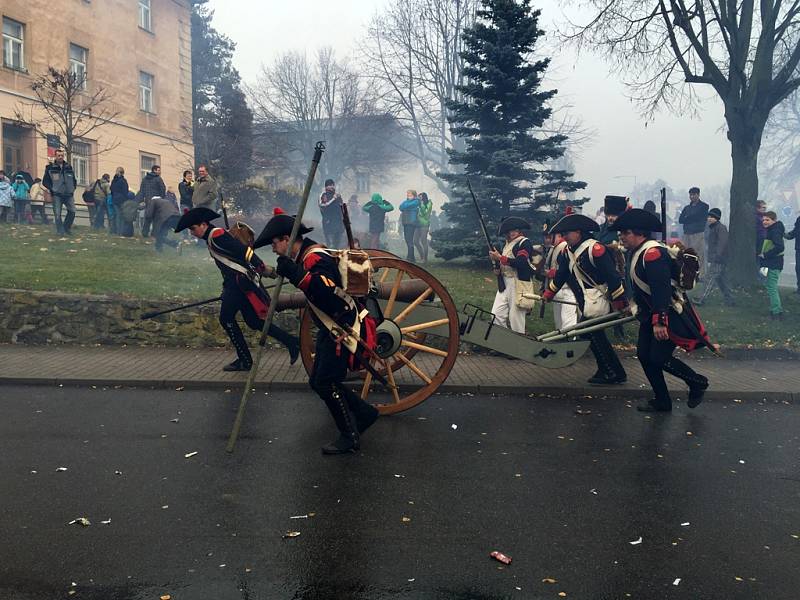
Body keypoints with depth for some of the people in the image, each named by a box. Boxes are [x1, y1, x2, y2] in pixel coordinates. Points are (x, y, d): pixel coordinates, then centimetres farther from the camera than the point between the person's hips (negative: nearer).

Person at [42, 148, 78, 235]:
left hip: (69, 195, 3)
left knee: (72, 211, -1)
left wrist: (73, 188, 9)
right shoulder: (50, 168, 0)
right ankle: (60, 231, 2)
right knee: (57, 214, -4)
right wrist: (52, 189, -5)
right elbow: (45, 181, 3)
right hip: (57, 195, -3)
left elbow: (74, 180, 21)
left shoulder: (68, 167, 11)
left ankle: (66, 228, 19)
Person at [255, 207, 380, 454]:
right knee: (318, 382, 11)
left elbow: (328, 292, -39)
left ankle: (350, 437, 4)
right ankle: (365, 412, 24)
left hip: (342, 328, -10)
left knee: (326, 383, -11)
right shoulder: (306, 254, 6)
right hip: (329, 327, 10)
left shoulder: (316, 259, -24)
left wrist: (296, 274, -45)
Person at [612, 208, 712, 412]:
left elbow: (662, 290, -29)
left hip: (672, 314, -10)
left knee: (659, 358, -11)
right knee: (644, 355, 6)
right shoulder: (634, 253, 8)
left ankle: (698, 383, 15)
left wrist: (660, 322, -32)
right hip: (651, 312, 10)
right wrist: (637, 306, 27)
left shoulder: (653, 253, -23)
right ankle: (662, 401, 18)